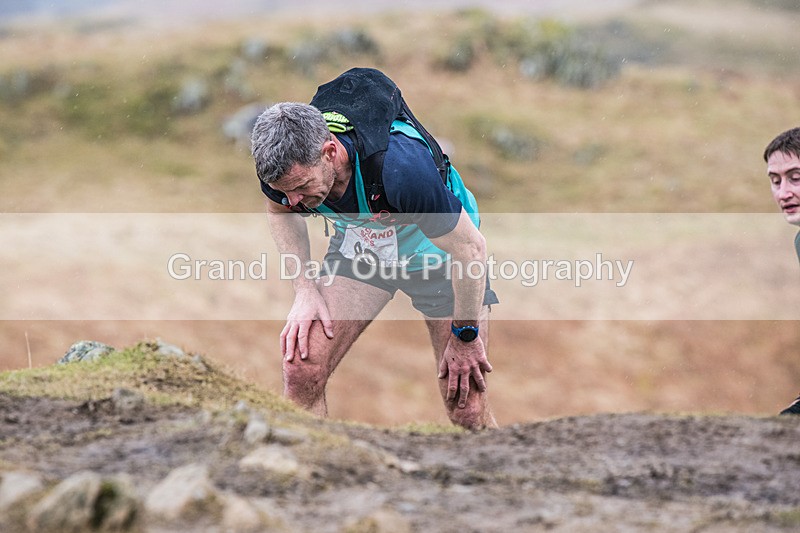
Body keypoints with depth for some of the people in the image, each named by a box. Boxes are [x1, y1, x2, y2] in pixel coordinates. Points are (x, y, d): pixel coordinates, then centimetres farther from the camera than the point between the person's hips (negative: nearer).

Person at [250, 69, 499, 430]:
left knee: (468, 410, -9)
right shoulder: (285, 164, -26)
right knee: (301, 370, -14)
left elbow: (469, 247, -28)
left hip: (437, 253, -4)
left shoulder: (400, 168, -42)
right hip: (357, 248, 4)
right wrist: (305, 288, -8)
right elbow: (280, 212, 2)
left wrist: (465, 337, -17)